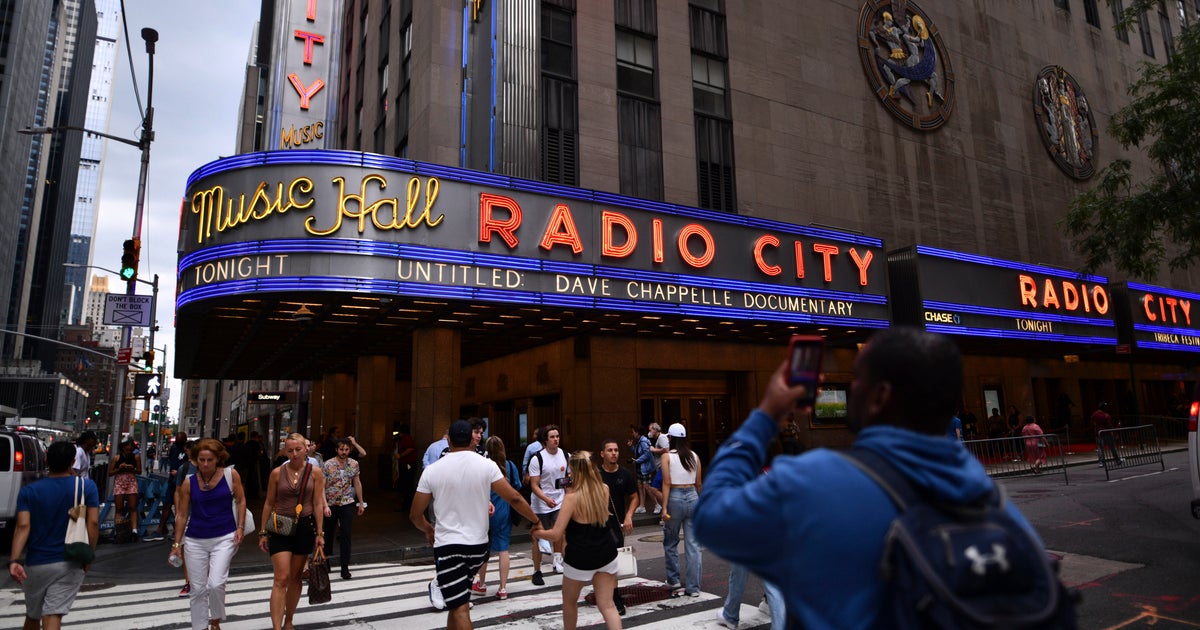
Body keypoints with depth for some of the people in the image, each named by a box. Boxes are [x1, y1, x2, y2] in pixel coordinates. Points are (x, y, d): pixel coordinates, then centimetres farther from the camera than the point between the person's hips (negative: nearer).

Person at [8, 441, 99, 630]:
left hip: (36, 564, 2)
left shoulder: (28, 491, -2)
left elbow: (23, 526, -14)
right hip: (70, 564, -2)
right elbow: (93, 523, -10)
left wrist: (14, 560, -17)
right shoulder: (87, 486, -6)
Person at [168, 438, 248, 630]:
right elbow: (181, 515, 5)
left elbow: (241, 501, 3)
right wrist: (177, 544, 5)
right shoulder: (189, 483, -1)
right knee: (197, 589, 7)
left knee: (216, 584, -14)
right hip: (195, 541, 2)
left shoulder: (230, 475, -5)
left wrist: (240, 527, -5)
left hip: (224, 538, -2)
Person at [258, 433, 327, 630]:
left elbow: (318, 504, -2)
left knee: (295, 577, 12)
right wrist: (263, 532, 6)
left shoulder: (315, 472, -2)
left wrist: (319, 532, -5)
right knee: (281, 579, -9)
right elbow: (269, 503, 6)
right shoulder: (277, 473, -1)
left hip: (304, 527, 1)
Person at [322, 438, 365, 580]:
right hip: (330, 504, -1)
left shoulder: (354, 464, 0)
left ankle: (345, 567, -1)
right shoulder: (328, 465, -10)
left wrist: (361, 503, 12)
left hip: (347, 504, 1)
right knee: (328, 533, 15)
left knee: (346, 535, -6)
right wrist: (325, 506, -19)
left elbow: (357, 483, 10)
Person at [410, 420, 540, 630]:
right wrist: (536, 521, 6)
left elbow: (415, 515, 2)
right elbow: (514, 498, -8)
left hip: (448, 546, -3)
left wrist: (428, 530, 23)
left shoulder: (431, 471, -6)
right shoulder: (486, 465, -7)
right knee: (458, 600, 25)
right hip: (478, 544, 3)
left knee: (460, 609, -2)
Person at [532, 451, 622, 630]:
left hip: (580, 558, -4)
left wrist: (536, 532, 2)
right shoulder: (604, 489, -3)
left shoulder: (572, 497, -18)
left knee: (569, 601, 22)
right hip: (606, 554, 4)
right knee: (607, 605, 9)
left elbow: (555, 535, -18)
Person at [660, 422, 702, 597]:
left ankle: (673, 581, 22)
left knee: (670, 543, 15)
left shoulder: (667, 456, -5)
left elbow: (667, 483, -11)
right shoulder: (694, 456, 5)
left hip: (675, 498, -3)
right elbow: (698, 483, 8)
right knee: (693, 545, 6)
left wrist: (664, 507, -11)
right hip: (692, 497, 3)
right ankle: (694, 587, 8)